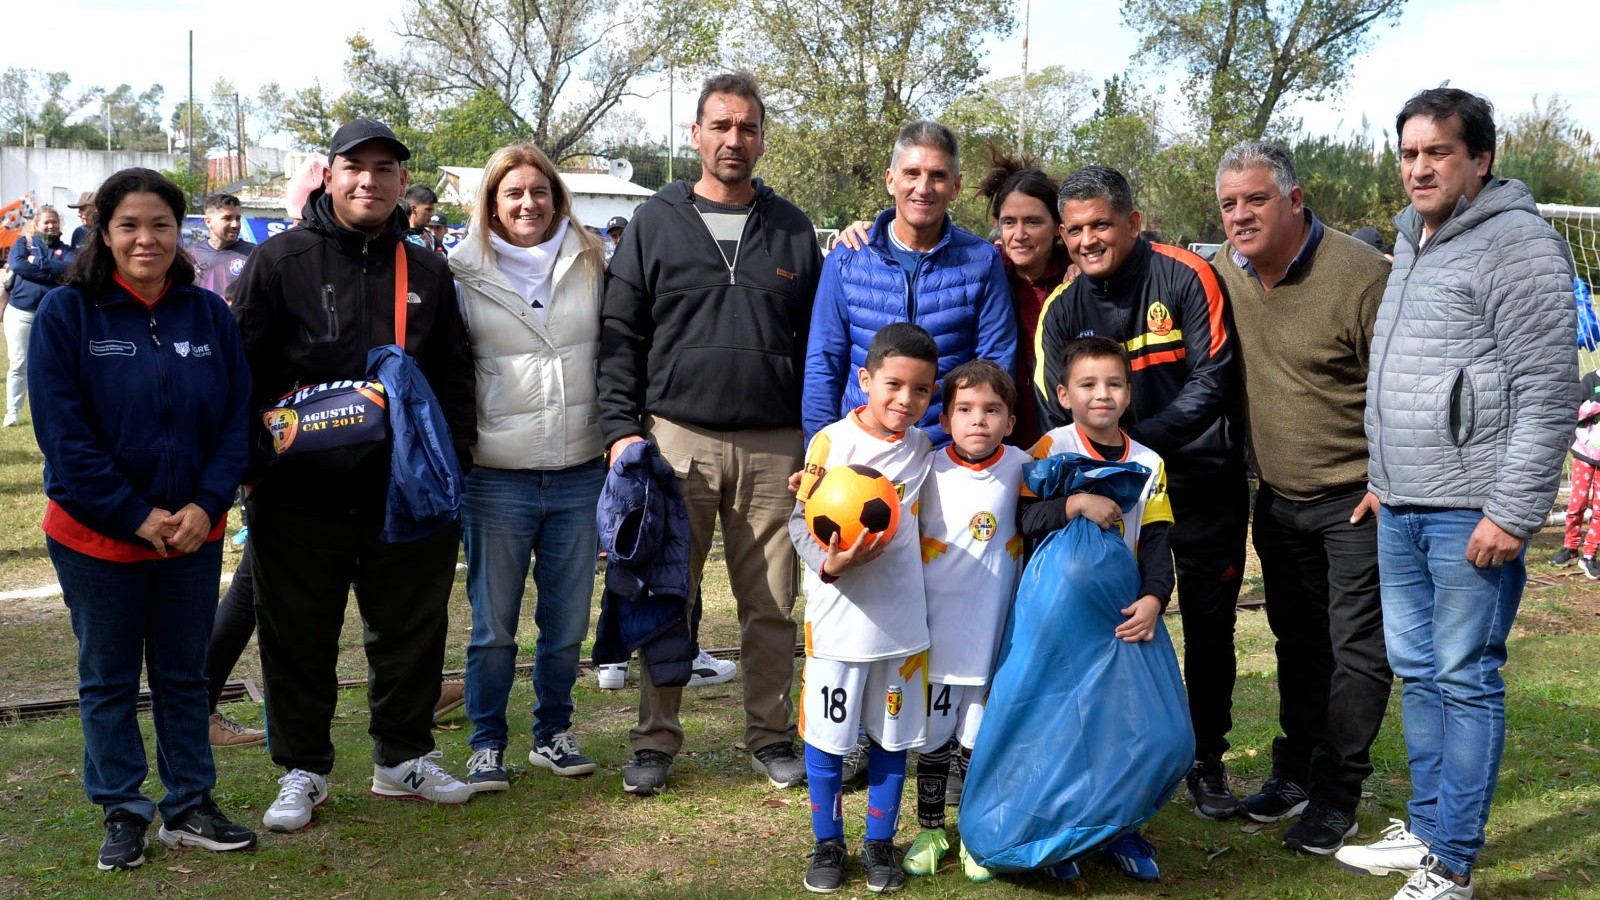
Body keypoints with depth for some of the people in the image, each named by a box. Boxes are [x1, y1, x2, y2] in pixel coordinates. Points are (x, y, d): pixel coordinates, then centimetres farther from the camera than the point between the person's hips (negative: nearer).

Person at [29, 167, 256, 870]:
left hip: (193, 533, 2)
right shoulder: (66, 313, -8)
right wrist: (138, 515, -16)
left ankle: (190, 807, 26)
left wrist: (206, 505, -13)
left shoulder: (209, 314, -1)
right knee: (108, 680, 11)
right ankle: (124, 813, 25)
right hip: (96, 535, -2)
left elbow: (238, 417, -1)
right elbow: (62, 433, -12)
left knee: (184, 675, 14)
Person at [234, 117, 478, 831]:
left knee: (412, 630, 11)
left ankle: (403, 758, 28)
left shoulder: (427, 272, 10)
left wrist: (454, 456, 6)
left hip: (407, 495, 3)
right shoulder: (279, 262, 0)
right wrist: (253, 463, -6)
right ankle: (302, 770, 23)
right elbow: (243, 372, 0)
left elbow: (453, 377, 15)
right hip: (302, 497, -3)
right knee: (300, 639, 7)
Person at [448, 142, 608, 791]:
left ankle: (553, 733, 29)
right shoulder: (462, 273, 0)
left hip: (580, 474, 2)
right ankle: (486, 743, 21)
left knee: (567, 622, 12)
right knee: (493, 624, 6)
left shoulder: (591, 264, 6)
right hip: (497, 476, -2)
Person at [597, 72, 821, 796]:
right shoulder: (656, 222, 6)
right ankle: (657, 739, 18)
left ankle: (770, 735, 21)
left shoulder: (792, 230, 11)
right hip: (677, 438, -1)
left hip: (774, 447, 1)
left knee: (771, 603, 6)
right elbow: (621, 335, 4)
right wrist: (621, 427, -6)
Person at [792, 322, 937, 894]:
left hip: (902, 621, 3)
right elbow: (801, 519, -7)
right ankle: (828, 843, 24)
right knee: (826, 736, 7)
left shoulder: (922, 449, 3)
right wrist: (827, 562, -23)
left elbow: (921, 526, 11)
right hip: (837, 617, -3)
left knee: (892, 738, 11)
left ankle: (880, 842, 27)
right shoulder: (831, 442, -7)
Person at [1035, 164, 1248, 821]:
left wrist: (1140, 438, -23)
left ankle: (1206, 763, 24)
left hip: (1204, 482, -2)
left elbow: (1212, 380, -15)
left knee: (1210, 629, 8)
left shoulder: (1186, 278, -12)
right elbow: (1057, 415, -2)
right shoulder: (1063, 308, -1)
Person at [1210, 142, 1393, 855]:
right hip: (1278, 497, 6)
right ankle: (1294, 771, 29)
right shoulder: (1224, 271, -1)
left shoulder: (1361, 276, -20)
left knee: (1358, 648, -1)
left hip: (1357, 498, -6)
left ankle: (1335, 796, 9)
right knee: (1297, 642, 17)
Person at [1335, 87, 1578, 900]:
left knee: (1466, 681, -1)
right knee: (1416, 672, 16)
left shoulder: (1516, 244, -11)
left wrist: (1514, 513, -19)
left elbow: (1549, 391, -16)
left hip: (1471, 515, -8)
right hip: (1401, 511, 9)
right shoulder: (1411, 242, 16)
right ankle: (1424, 830, 29)